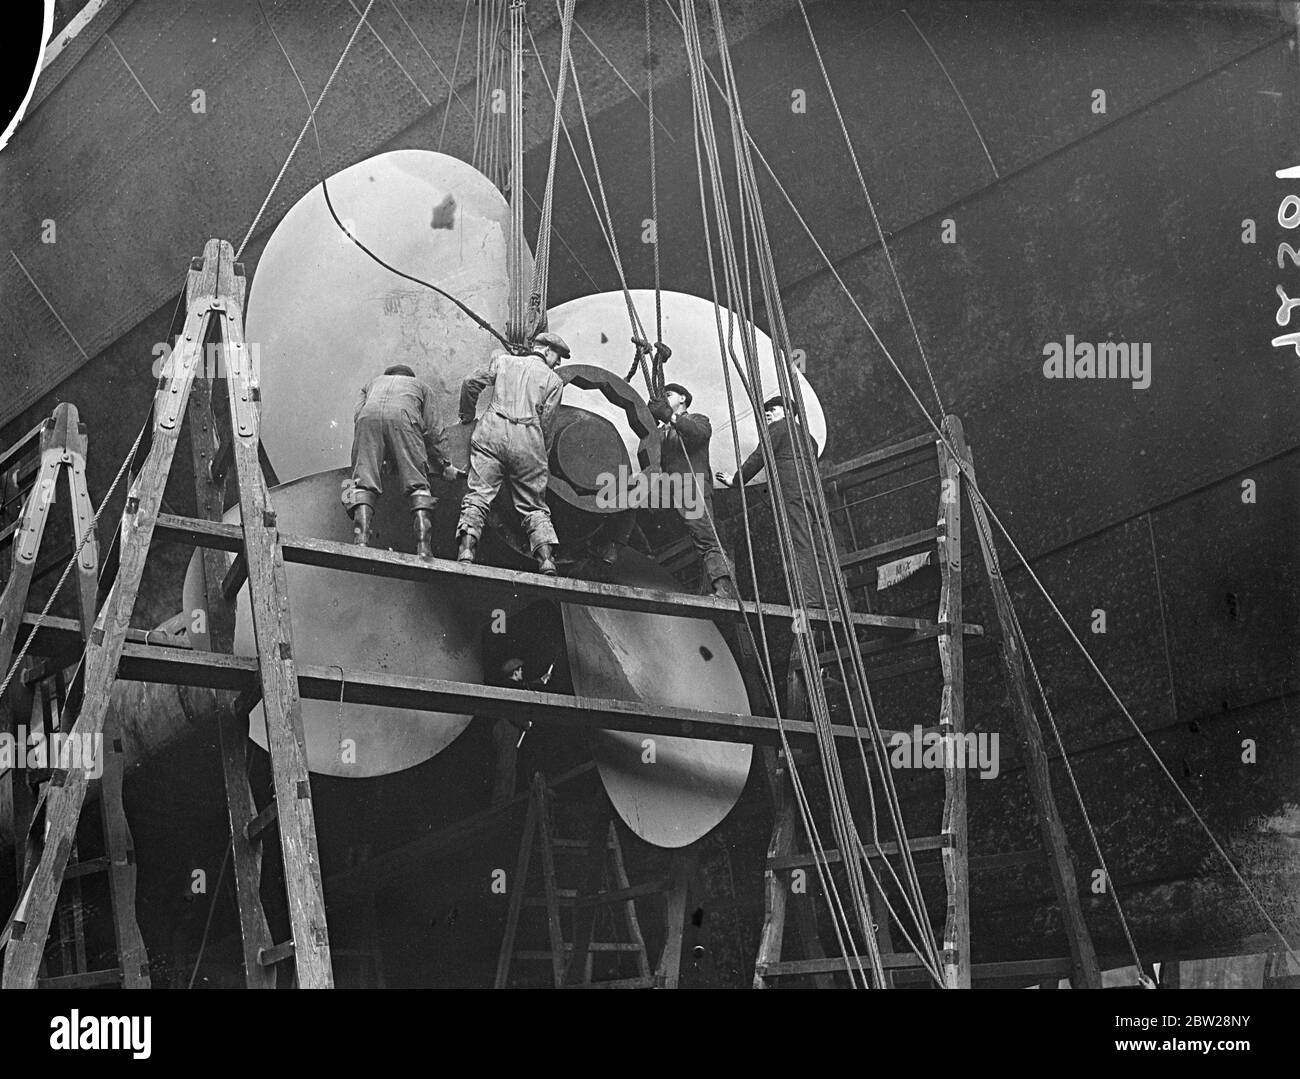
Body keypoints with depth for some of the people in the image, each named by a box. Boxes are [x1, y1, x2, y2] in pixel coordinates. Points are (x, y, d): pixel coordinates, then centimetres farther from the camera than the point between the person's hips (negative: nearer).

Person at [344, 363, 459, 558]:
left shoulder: (373, 383, 43)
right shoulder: (420, 386, 39)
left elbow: (356, 415, 28)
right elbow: (433, 430, 29)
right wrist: (444, 465, 36)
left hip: (368, 417, 1)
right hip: (403, 417, -1)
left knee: (364, 480, -4)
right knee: (416, 482, -2)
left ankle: (361, 541, -23)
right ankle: (424, 548, -16)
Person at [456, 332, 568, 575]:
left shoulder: (503, 360, 20)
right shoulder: (554, 380, 15)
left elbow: (471, 384, 12)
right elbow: (546, 422, 7)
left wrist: (467, 416, 27)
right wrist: (542, 453, 19)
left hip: (493, 430, 0)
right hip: (528, 439, 0)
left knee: (478, 494, -6)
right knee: (534, 506, 7)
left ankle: (466, 549, -23)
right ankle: (547, 559, -6)